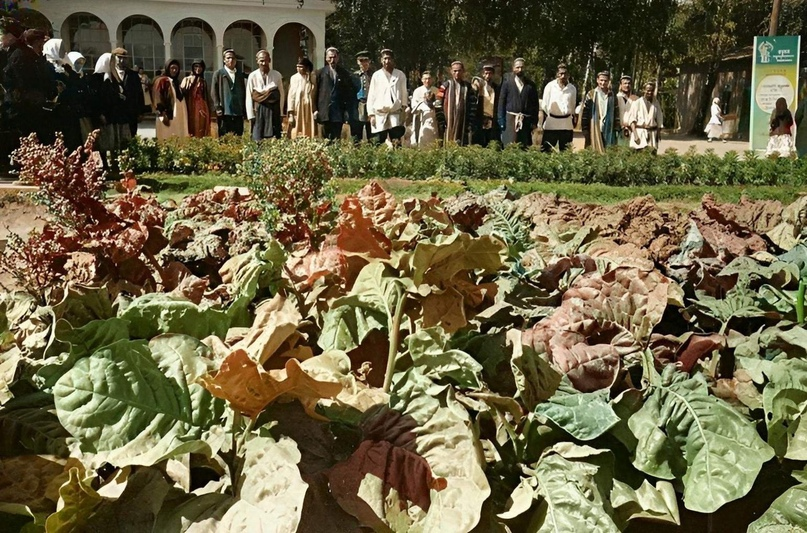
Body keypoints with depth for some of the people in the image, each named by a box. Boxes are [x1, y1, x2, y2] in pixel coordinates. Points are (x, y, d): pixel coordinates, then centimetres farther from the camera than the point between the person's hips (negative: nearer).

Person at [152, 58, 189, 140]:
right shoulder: (162, 81, -6)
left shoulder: (176, 82, 19)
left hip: (178, 116, 8)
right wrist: (163, 115, -20)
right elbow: (158, 99, -12)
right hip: (167, 116, -8)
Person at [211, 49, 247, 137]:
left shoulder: (240, 74, 15)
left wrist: (244, 109, 8)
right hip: (224, 112, -3)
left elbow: (244, 92, 16)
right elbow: (213, 92, 0)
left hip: (239, 113, 3)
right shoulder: (219, 73, 5)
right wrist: (218, 108, -8)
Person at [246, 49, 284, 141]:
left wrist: (281, 114, 2)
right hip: (258, 110, -1)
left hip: (274, 110, 1)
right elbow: (249, 97, 1)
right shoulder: (252, 76, 0)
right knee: (257, 140, -4)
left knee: (274, 140, 1)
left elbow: (281, 95, 5)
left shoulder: (277, 75, 3)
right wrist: (251, 116, -2)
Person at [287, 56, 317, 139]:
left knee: (310, 134, -2)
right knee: (297, 135, -3)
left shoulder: (313, 78, 2)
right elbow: (291, 96, -1)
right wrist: (290, 114, -7)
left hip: (309, 111, 1)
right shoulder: (294, 78, -1)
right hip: (297, 111, -1)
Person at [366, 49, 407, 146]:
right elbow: (371, 96, 5)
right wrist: (371, 114, 0)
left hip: (395, 113, 0)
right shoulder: (376, 75, 5)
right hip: (379, 114, 0)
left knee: (396, 143, -5)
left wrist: (404, 108, 4)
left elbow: (404, 93, 10)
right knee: (378, 144, 1)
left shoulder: (400, 75, 6)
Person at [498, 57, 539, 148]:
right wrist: (501, 119, -4)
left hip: (526, 120, 2)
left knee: (524, 148, -1)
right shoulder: (507, 82, 7)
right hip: (510, 119, -2)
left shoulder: (530, 84, 11)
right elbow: (501, 101, 4)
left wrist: (534, 121, 4)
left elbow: (535, 103, 11)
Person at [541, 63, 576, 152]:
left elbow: (573, 106, 15)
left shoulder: (572, 88, 6)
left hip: (567, 124, 3)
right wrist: (543, 120, 1)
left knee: (565, 151, 8)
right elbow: (544, 105, 2)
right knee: (546, 150, -5)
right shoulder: (550, 86, -2)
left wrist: (574, 120, 14)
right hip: (551, 122, -3)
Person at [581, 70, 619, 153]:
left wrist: (617, 129, 3)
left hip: (608, 132, 2)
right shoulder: (591, 94, 2)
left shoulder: (612, 95, 9)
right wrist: (585, 130, -6)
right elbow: (584, 113, -1)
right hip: (594, 130, -2)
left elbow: (616, 113, 10)